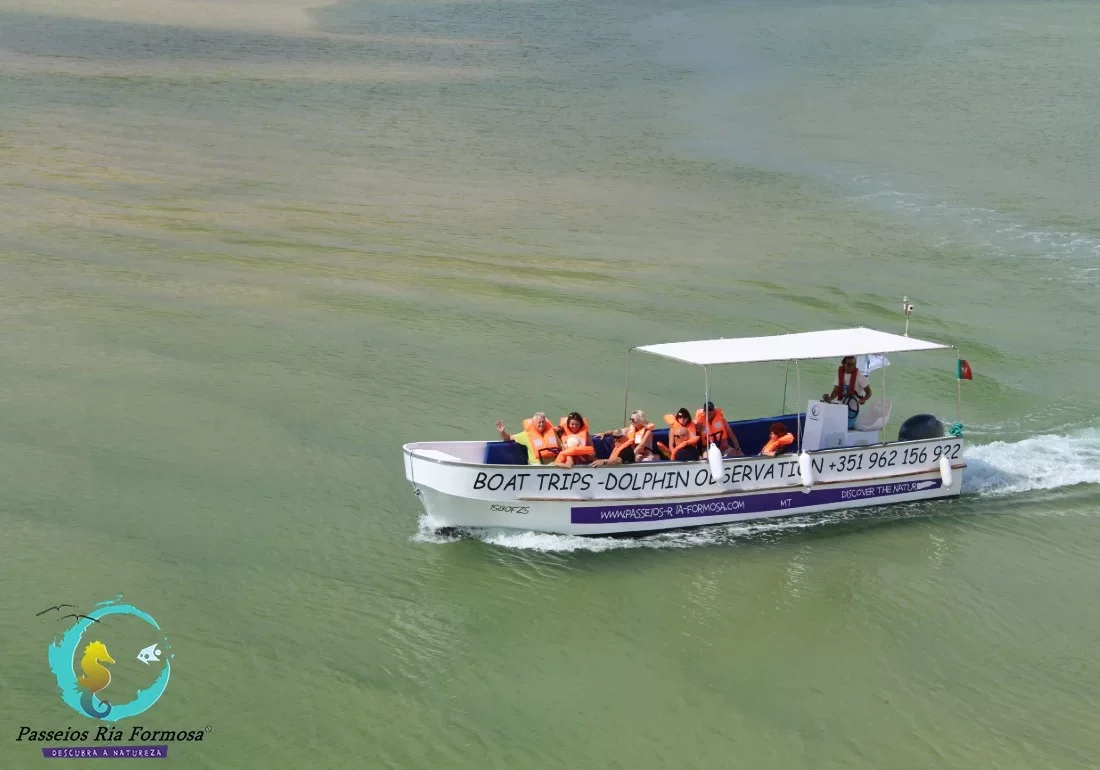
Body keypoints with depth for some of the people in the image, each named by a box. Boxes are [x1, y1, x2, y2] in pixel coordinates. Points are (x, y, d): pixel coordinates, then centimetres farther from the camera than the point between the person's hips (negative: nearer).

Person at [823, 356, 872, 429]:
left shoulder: (859, 375, -14)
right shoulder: (840, 373, 0)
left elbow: (868, 391, -12)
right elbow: (836, 390, 2)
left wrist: (864, 399, -33)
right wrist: (829, 398, -19)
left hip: (853, 408, -5)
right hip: (842, 406, 5)